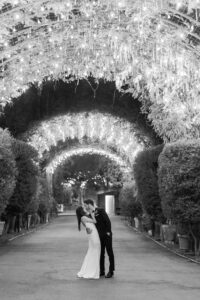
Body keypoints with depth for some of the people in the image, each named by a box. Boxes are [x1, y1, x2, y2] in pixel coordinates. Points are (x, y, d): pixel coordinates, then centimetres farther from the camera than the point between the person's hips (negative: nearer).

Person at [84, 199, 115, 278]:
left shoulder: (100, 210, -13)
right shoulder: (90, 214, 7)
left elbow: (108, 221, -15)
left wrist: (108, 232, -16)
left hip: (107, 235, -6)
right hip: (99, 236, 6)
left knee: (110, 253, 3)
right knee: (101, 254, 9)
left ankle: (111, 271, 11)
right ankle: (102, 271, 18)